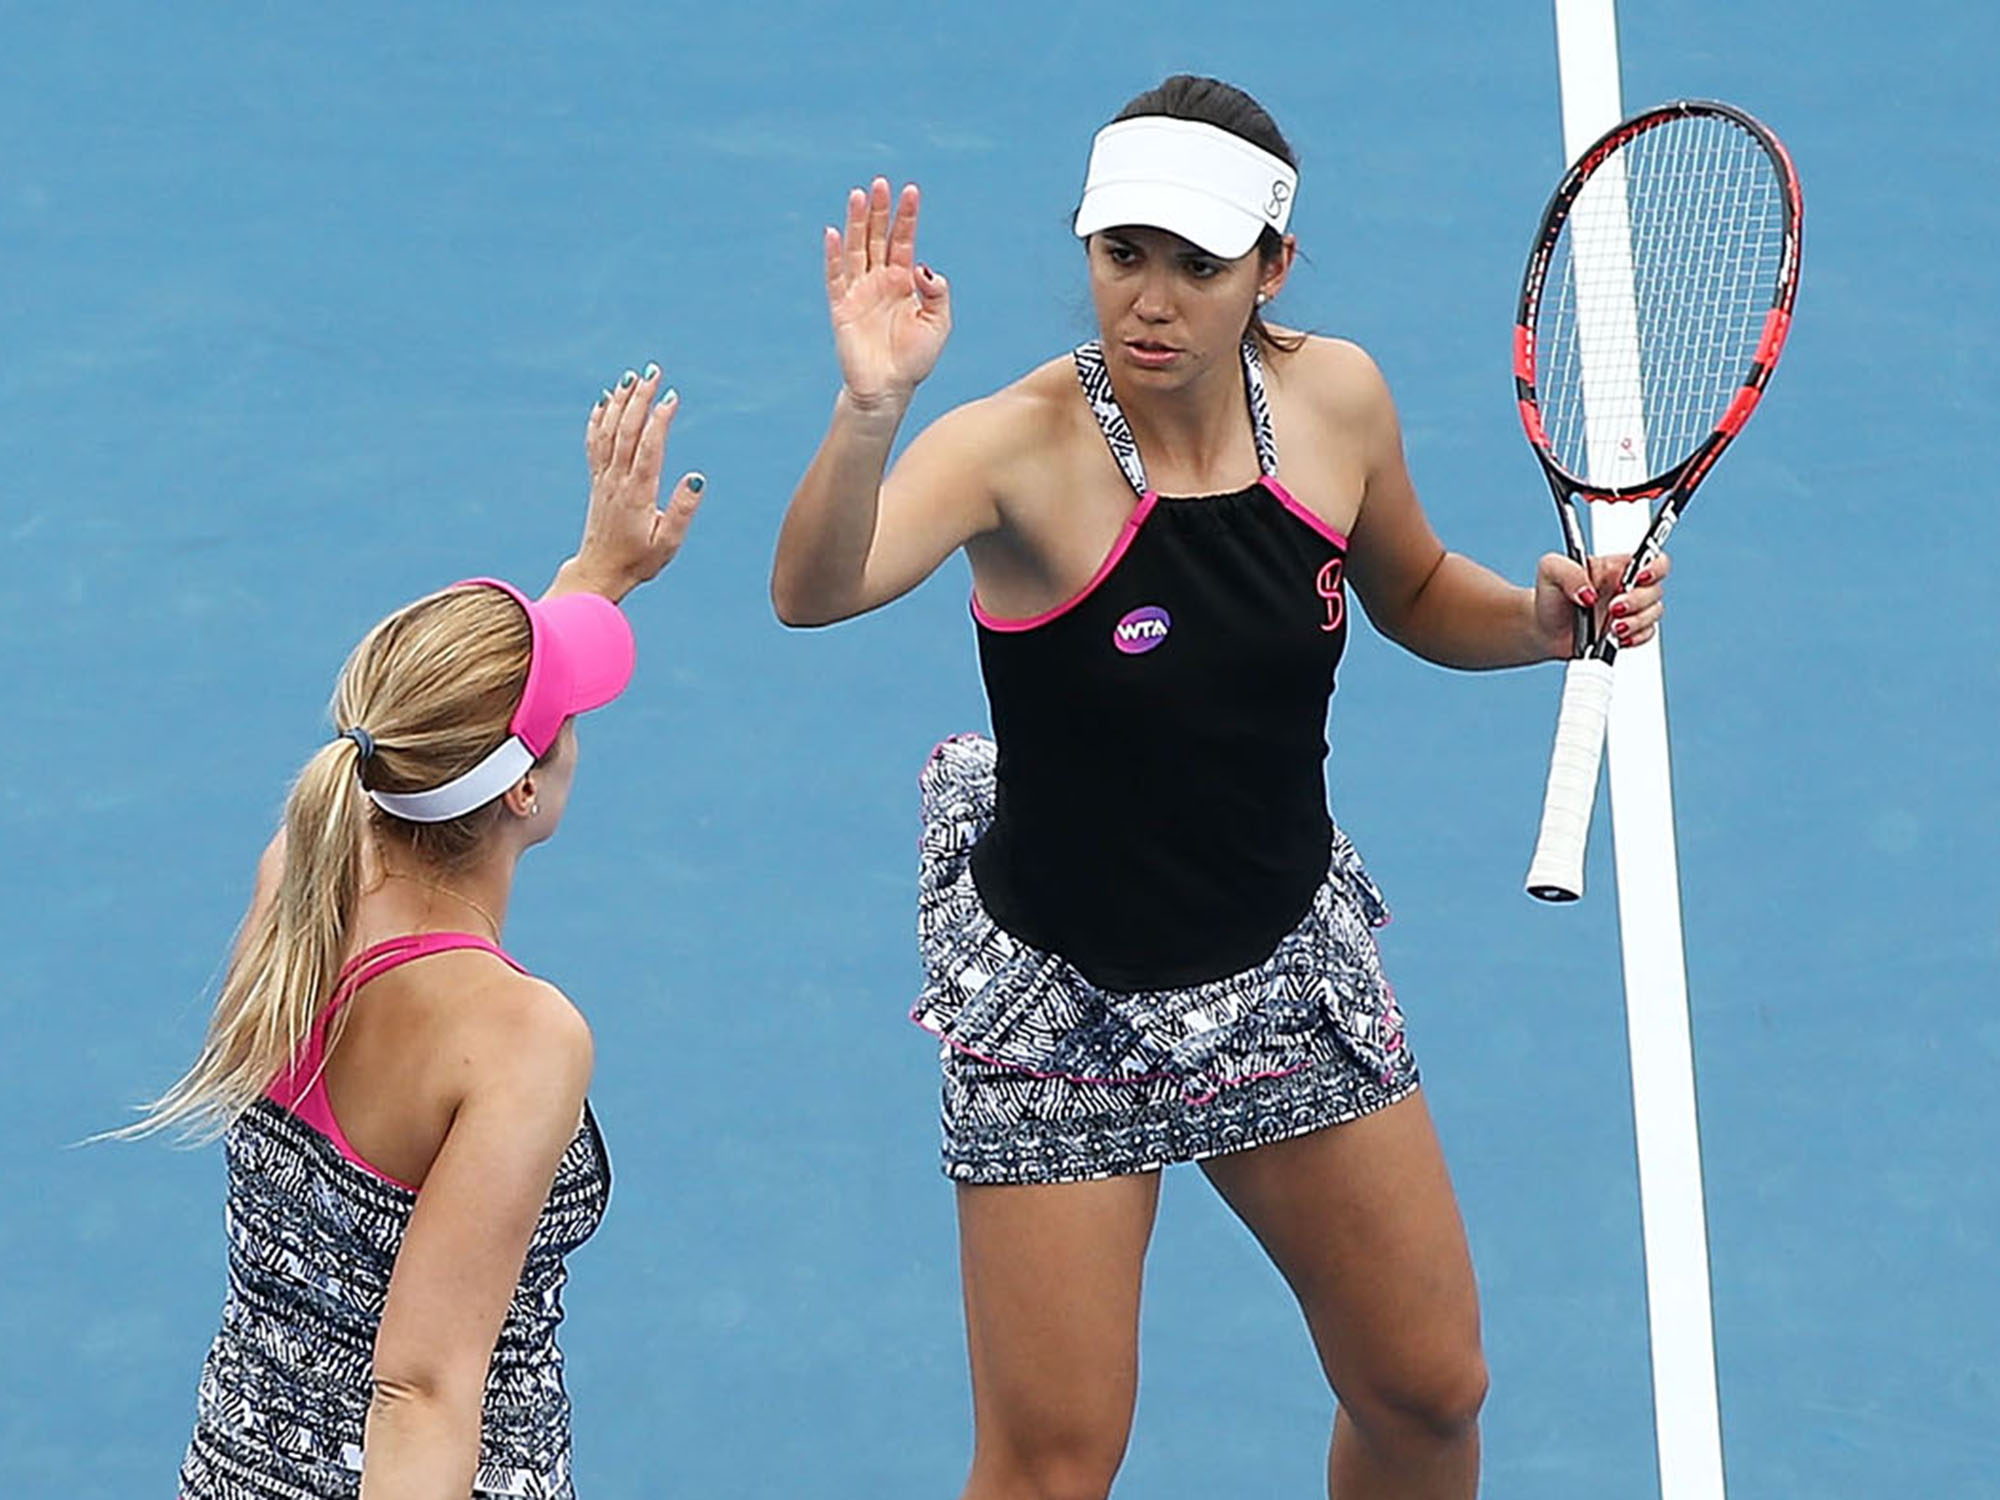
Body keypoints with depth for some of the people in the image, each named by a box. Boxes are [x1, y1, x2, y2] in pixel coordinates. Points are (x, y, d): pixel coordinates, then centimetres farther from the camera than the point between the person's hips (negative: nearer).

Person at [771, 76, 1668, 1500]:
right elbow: (815, 591, -41)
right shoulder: (1026, 445, -23)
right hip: (1063, 994, -4)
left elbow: (1416, 595, 12)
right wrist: (870, 412, -59)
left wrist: (1545, 614, -8)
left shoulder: (1335, 397, -8)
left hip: (1291, 959, 4)